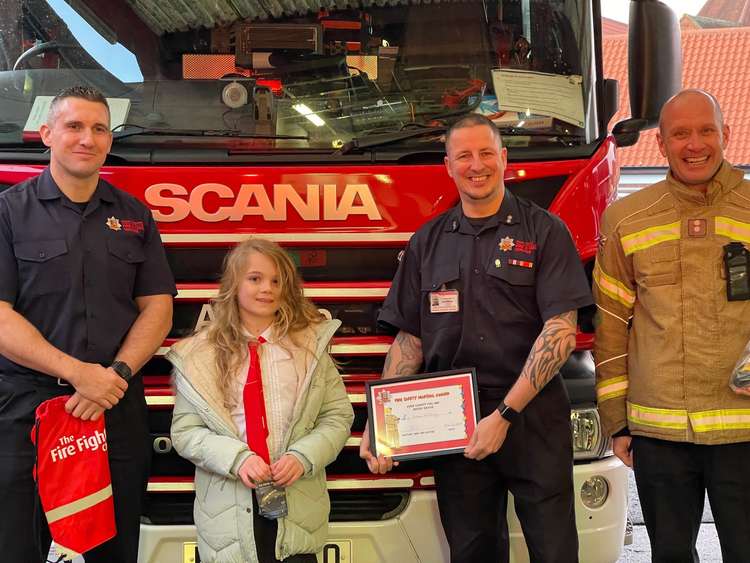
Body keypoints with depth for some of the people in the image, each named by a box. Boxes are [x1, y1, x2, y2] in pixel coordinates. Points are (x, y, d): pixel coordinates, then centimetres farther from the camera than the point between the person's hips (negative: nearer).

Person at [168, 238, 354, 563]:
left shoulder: (311, 344, 4)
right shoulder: (199, 355, 0)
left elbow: (337, 417, 3)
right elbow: (185, 432, -1)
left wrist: (302, 457, -14)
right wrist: (237, 458, -16)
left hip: (297, 505, 1)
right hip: (228, 508, 0)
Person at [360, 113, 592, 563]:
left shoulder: (544, 232, 0)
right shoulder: (428, 243, 12)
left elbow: (562, 331, -8)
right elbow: (409, 340, 12)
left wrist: (506, 414, -15)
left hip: (534, 423, -3)